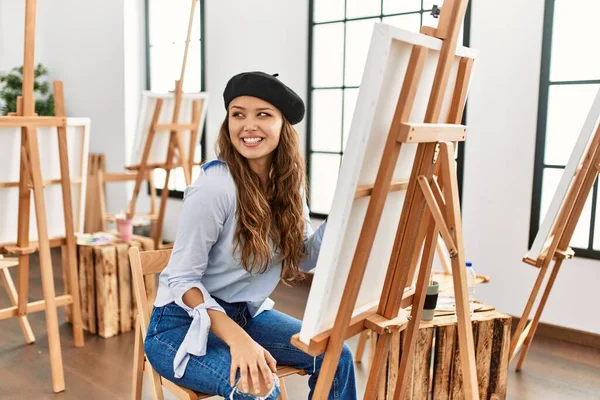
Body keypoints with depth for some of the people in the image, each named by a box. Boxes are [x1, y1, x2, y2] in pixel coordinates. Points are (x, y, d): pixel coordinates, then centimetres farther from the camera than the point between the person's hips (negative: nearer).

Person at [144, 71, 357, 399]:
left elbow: (304, 258, 4)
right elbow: (182, 279, -20)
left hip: (246, 313, 6)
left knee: (335, 357, -5)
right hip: (185, 323, -6)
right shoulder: (215, 186, -25)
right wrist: (238, 340, -32)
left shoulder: (288, 183, -4)